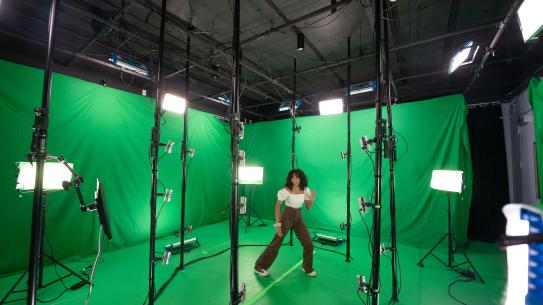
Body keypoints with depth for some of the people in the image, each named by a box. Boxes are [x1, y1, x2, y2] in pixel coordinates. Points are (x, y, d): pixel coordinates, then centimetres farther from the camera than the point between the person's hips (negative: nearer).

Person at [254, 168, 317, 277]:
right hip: (287, 217, -4)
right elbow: (277, 206, -15)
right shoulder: (286, 190, -19)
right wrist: (277, 224, -19)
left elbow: (308, 207, 3)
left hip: (298, 218, 5)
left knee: (309, 244, 3)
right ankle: (259, 267, 18)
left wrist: (312, 199, -18)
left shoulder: (305, 190, -6)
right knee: (275, 244, -1)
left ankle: (307, 268, 30)